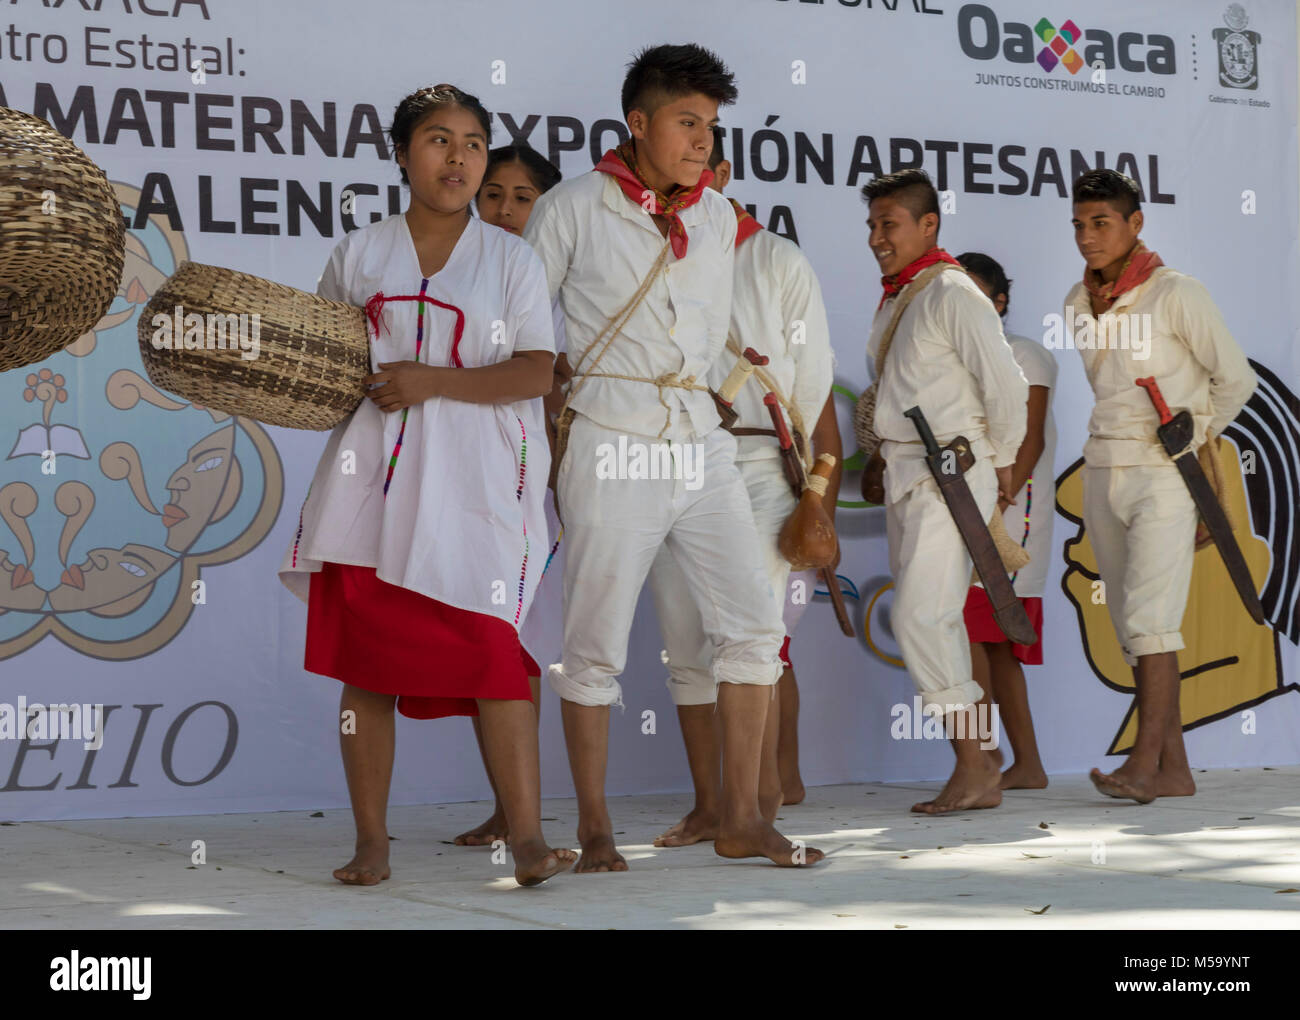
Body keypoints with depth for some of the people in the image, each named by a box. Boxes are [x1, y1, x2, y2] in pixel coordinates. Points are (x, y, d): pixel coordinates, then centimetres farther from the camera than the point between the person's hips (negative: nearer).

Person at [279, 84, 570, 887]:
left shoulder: (511, 259, 7)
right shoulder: (359, 256, 13)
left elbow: (536, 373, -3)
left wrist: (431, 381, -13)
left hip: (475, 482, -2)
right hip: (373, 478, 2)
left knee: (492, 648, -12)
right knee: (364, 657, 1)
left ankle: (528, 838, -9)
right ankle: (371, 843, 8)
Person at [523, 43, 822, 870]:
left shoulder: (717, 217, 13)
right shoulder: (571, 210, -2)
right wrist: (559, 409, 2)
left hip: (700, 440, 6)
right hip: (612, 450, -5)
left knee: (754, 622, 0)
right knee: (597, 641, -2)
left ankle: (740, 820, 7)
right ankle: (595, 828, 8)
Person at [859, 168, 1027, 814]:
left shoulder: (952, 294, -13)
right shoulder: (894, 299, 15)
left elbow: (1005, 383, -13)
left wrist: (1001, 461, -3)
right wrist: (884, 451, 17)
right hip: (905, 472, 9)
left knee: (921, 616, -16)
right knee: (935, 620, 11)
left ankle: (973, 771, -13)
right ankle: (982, 754, 21)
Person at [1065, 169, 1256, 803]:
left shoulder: (1176, 295, -8)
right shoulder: (1079, 303, 11)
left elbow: (1236, 379, -1)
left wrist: (1190, 438, 6)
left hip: (1165, 476, -7)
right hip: (1103, 474, 7)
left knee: (1150, 617, -17)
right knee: (1132, 626, 4)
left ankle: (1144, 763, -22)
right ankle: (1176, 769, 8)